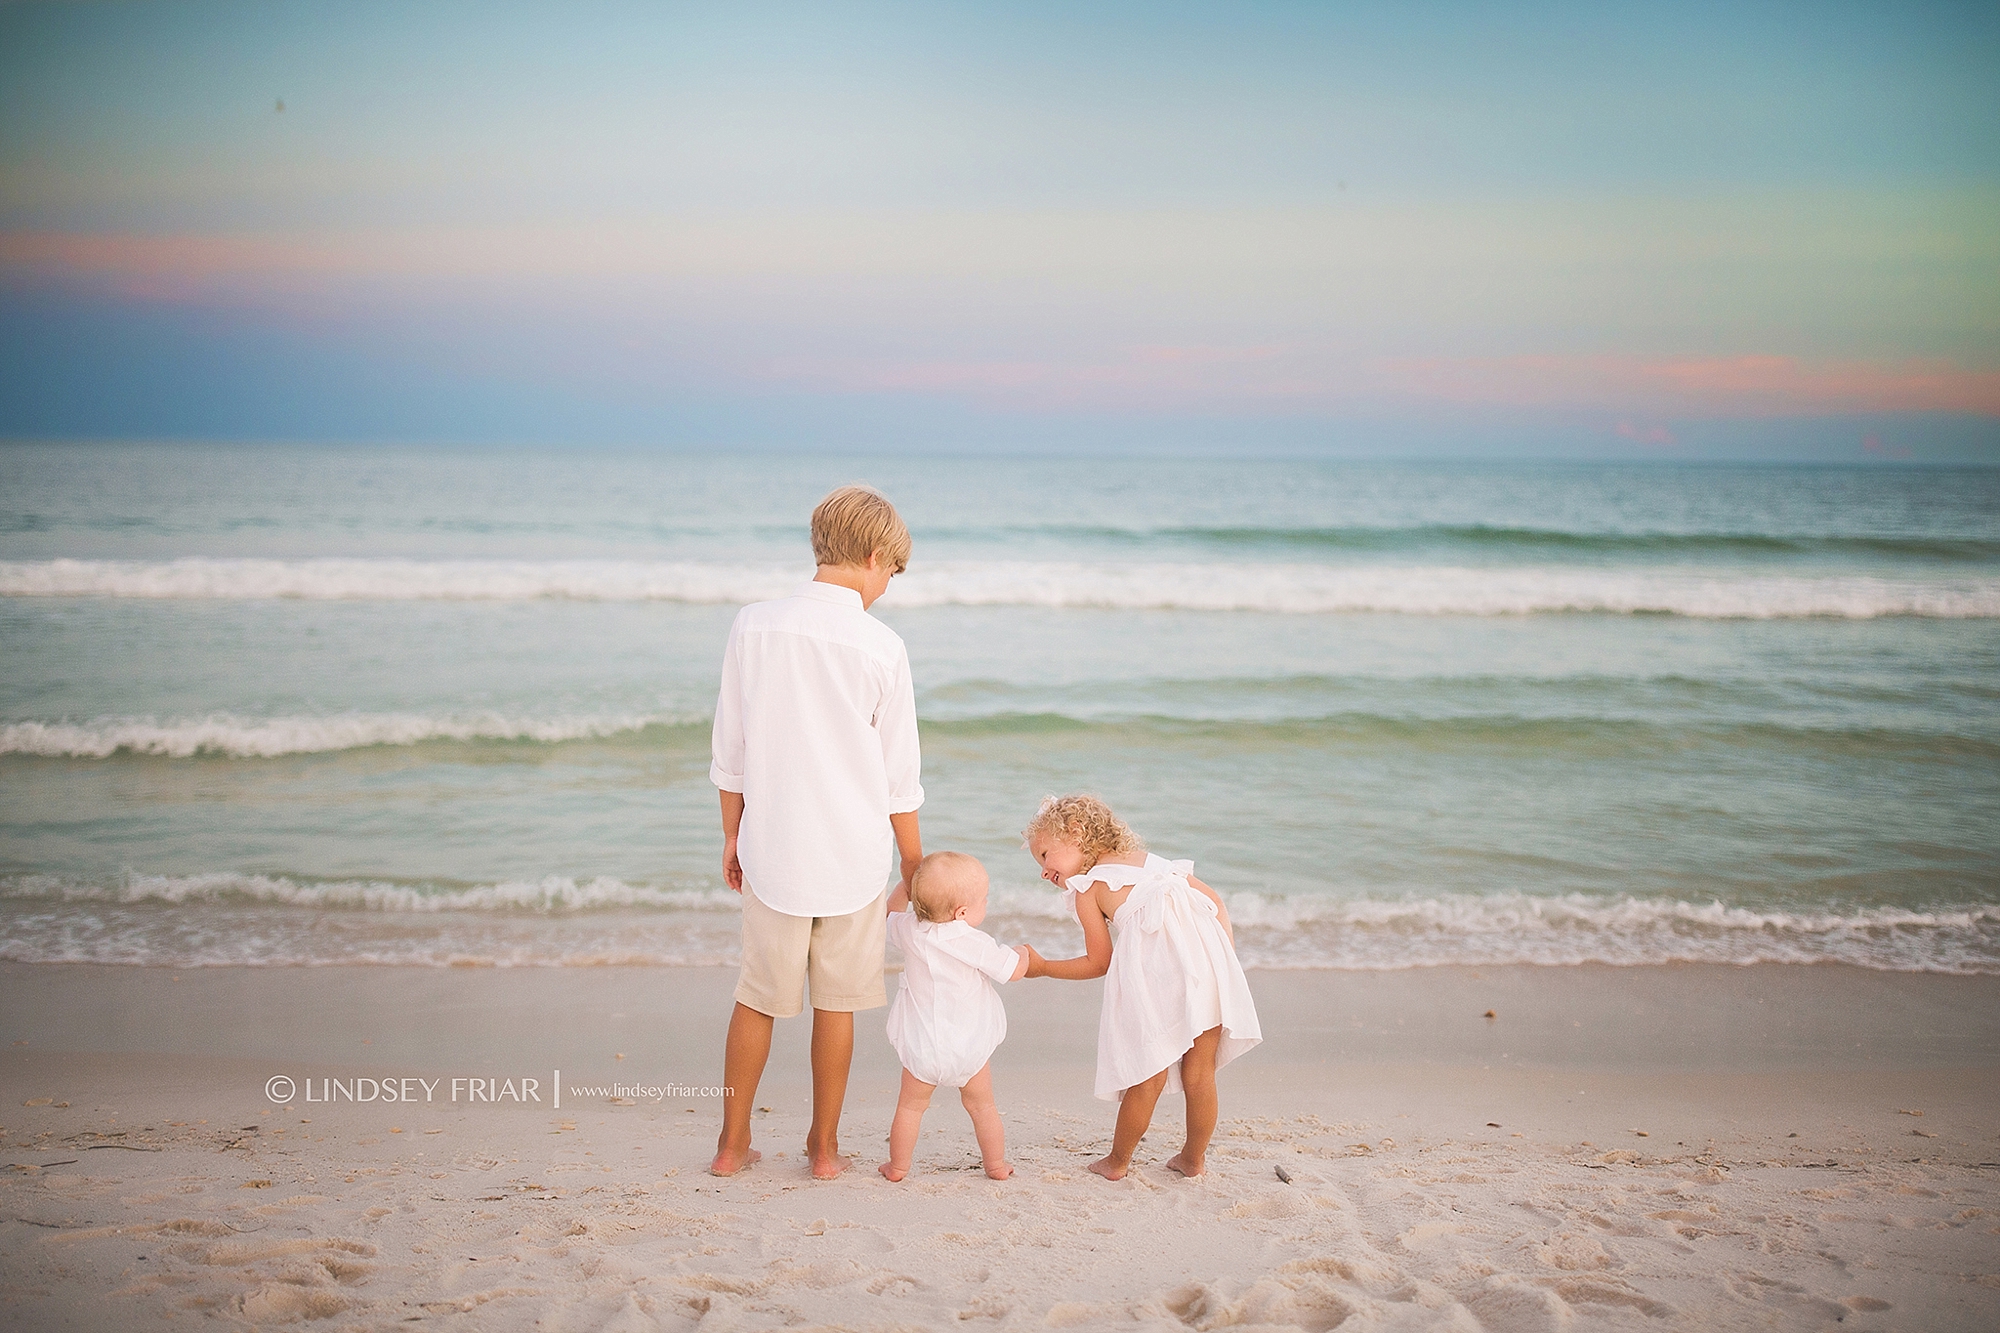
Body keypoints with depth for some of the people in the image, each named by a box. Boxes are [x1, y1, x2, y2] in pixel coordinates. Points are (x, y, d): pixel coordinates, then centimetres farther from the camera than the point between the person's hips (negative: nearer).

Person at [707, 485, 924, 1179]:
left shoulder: (753, 625, -4)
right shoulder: (880, 646, -11)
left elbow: (730, 754, 3)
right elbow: (899, 776, -5)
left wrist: (732, 837, 15)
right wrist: (915, 865, 7)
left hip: (772, 849, 2)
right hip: (852, 854, -2)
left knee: (758, 996, 15)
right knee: (836, 1000, 12)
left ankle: (733, 1142, 23)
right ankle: (824, 1146, 23)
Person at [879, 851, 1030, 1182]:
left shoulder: (909, 931, -9)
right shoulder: (974, 943, -20)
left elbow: (892, 910, 15)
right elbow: (1013, 970, -8)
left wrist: (909, 881, 14)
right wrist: (1021, 952, 12)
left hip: (921, 1047, 2)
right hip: (971, 1048, -2)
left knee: (910, 1106, 18)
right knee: (982, 1106, 18)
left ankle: (898, 1166, 25)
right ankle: (996, 1164, 29)